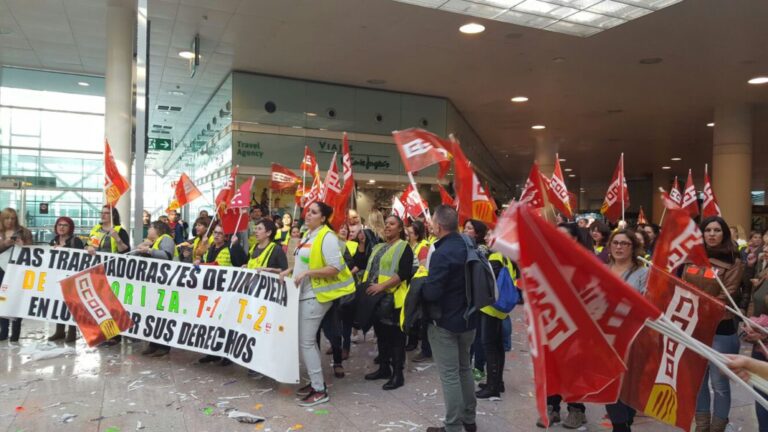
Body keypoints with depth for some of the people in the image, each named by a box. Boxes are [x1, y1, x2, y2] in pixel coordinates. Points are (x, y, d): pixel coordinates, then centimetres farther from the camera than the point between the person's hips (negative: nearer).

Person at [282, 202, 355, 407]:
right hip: (304, 293, 9)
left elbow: (335, 268, -22)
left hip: (315, 295, -9)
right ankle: (315, 382, 26)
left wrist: (307, 273, -25)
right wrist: (290, 270, 11)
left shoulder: (327, 237, -16)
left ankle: (320, 390, 2)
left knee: (305, 341, -6)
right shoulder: (308, 235, 12)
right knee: (308, 340, 14)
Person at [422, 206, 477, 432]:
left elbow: (431, 293, -26)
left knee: (449, 375, 1)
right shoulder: (468, 247, 2)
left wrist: (420, 285, -7)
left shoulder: (442, 253, -24)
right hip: (468, 319, 8)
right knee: (464, 368, 20)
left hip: (445, 322, -8)